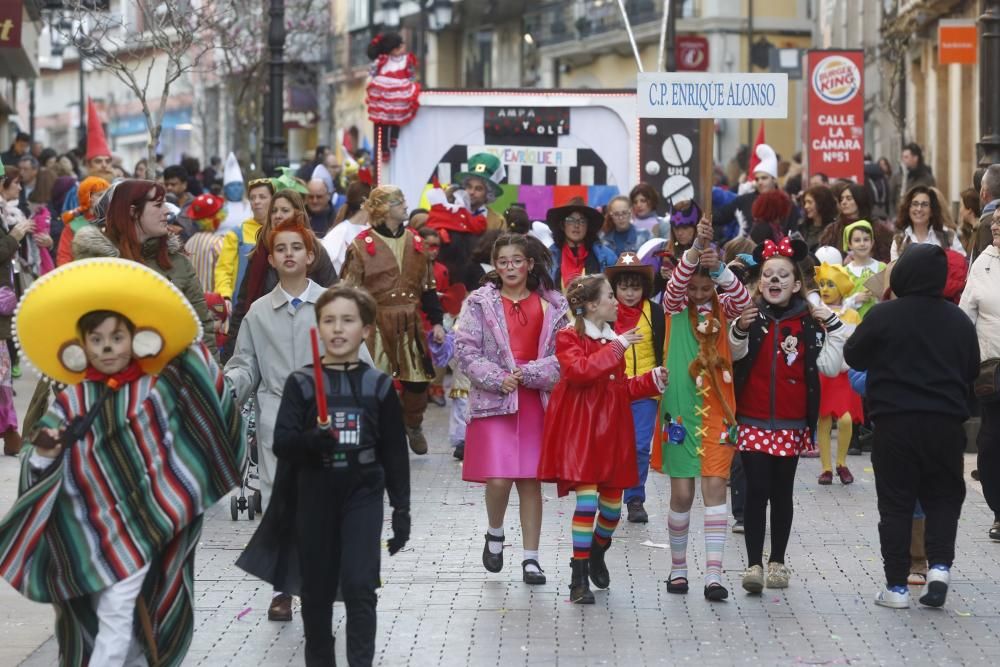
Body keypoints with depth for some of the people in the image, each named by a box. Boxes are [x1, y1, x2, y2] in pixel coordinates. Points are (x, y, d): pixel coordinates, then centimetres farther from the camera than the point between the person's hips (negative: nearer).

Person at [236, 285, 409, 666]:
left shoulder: (378, 386, 0)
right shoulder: (301, 384, -2)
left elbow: (395, 453, 4)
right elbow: (281, 443, -9)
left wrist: (401, 510, 3)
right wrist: (311, 440, -30)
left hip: (363, 495, -1)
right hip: (314, 496, 1)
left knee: (359, 585, -11)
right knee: (317, 589, 10)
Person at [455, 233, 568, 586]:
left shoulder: (552, 305, 7)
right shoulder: (480, 303, 4)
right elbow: (465, 349, -2)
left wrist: (527, 374, -12)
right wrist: (498, 379, -13)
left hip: (536, 401, 1)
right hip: (493, 400, -1)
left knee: (530, 480, 3)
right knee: (498, 478, -12)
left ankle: (531, 557, 11)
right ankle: (495, 533, 18)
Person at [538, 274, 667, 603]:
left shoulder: (614, 339, 17)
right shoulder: (568, 337, -5)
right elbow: (579, 370, -24)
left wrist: (653, 380, 7)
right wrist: (616, 348, -22)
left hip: (611, 428, 7)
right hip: (580, 427, -7)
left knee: (612, 504, 8)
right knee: (587, 499, -16)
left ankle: (597, 555, 37)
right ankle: (579, 579, -10)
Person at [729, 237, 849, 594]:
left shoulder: (809, 323, 1)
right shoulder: (752, 317, -3)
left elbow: (830, 366, -2)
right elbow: (734, 355, -19)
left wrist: (834, 327, -8)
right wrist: (739, 330, -37)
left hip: (790, 424, 2)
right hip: (752, 421, -2)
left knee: (782, 493, 10)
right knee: (757, 491, -5)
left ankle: (777, 562, 20)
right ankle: (754, 563, -2)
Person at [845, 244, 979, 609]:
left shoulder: (883, 315, -10)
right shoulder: (958, 320, 1)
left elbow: (853, 356, 1)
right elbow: (972, 370, 12)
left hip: (895, 422, -2)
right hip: (945, 423, 2)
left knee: (896, 503, 5)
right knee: (943, 497, 14)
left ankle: (897, 586, 5)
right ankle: (939, 565, -5)